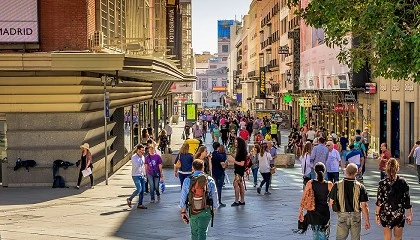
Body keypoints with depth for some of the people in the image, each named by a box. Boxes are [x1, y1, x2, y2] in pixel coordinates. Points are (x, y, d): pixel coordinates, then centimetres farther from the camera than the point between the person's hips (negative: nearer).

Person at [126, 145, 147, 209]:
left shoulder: (142, 157, 10)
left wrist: (144, 175, 18)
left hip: (141, 176, 7)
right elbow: (137, 165, -24)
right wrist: (140, 158, -17)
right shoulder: (134, 157, -11)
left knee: (142, 190, 4)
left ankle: (140, 204, 12)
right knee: (139, 189, -16)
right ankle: (130, 199, 3)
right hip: (136, 176, -7)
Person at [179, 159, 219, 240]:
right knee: (202, 232, -1)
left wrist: (183, 212, 11)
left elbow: (183, 198, 1)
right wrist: (214, 208, 17)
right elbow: (214, 196, 1)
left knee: (194, 232, 18)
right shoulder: (210, 180, -6)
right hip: (206, 211, -2)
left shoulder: (187, 180, -4)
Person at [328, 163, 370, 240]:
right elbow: (364, 206, -10)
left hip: (342, 216, 0)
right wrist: (367, 220, 0)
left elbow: (331, 202, -4)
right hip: (356, 216, 0)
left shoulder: (337, 185, -10)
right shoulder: (360, 187, -11)